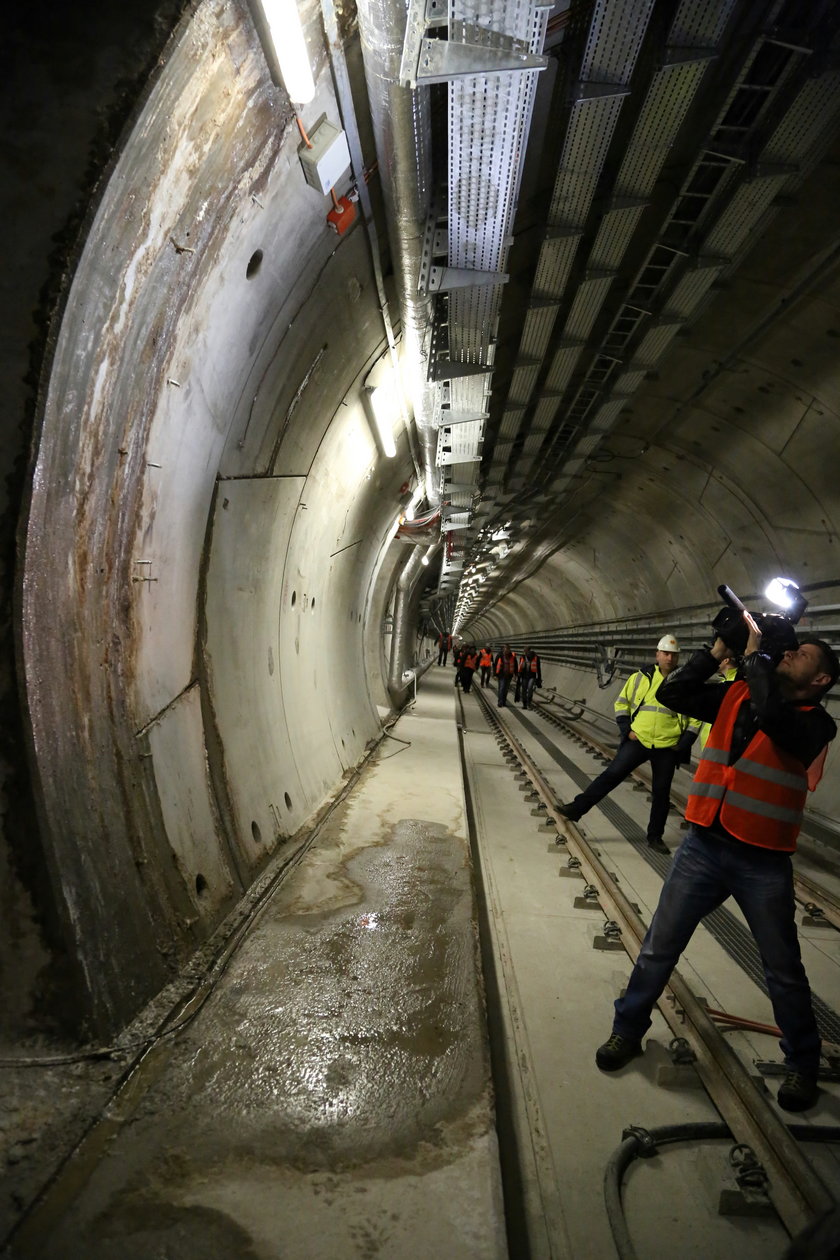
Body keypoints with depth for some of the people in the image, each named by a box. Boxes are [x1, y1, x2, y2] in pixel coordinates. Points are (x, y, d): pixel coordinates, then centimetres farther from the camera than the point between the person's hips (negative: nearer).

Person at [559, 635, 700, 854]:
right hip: (638, 741, 0)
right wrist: (627, 729, -1)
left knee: (661, 793, 8)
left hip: (667, 748, 0)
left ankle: (655, 836, 23)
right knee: (611, 774, -5)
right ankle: (576, 809, -1)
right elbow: (622, 703, 9)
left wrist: (684, 744, -3)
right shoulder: (641, 677, 1)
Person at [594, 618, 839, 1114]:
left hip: (765, 864, -3)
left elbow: (772, 716, -31)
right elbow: (675, 694, -1)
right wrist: (718, 650, -5)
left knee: (784, 972, 14)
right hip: (704, 847, 3)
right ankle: (628, 1031, 31)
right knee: (658, 949, 11)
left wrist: (756, 653, -18)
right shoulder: (736, 695, 5)